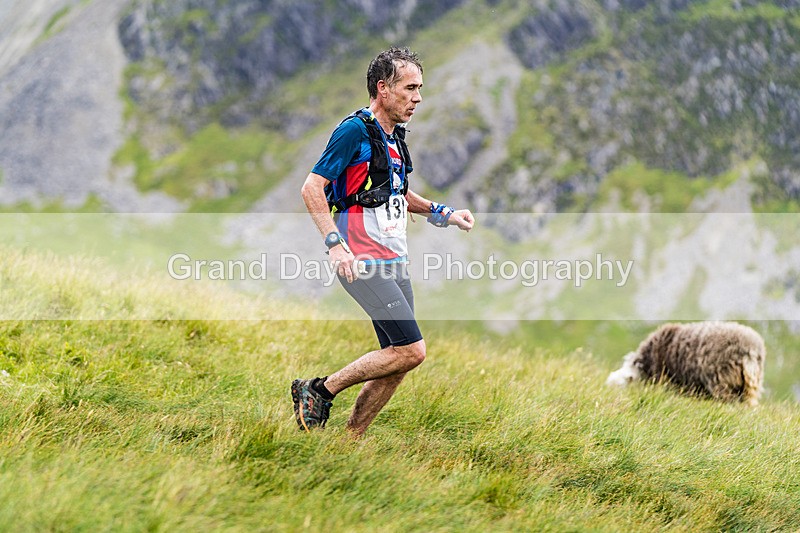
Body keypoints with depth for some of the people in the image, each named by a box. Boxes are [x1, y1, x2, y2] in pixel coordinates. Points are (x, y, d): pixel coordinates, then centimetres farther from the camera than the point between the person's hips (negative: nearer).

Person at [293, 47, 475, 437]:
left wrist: (442, 213, 17)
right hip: (363, 263, -9)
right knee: (411, 350, -15)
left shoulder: (395, 136, 15)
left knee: (398, 360, 6)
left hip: (395, 261, 9)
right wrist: (335, 243, -25)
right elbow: (312, 188, -15)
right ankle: (319, 390, -2)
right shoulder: (355, 131, -12)